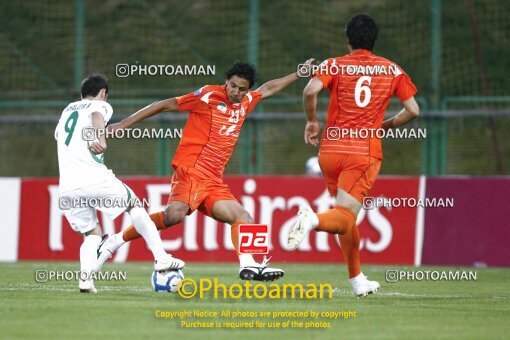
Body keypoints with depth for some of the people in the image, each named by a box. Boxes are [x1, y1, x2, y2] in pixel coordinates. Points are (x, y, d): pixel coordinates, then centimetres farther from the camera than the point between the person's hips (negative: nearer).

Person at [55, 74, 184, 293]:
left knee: (92, 234, 18)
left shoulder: (67, 110, 25)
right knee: (134, 205, 18)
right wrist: (100, 138, -35)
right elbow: (97, 117, -17)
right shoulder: (101, 106, 6)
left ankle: (85, 277, -8)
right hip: (94, 178, -5)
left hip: (67, 188, 5)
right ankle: (161, 258, 10)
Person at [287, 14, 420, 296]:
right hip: (366, 151, -2)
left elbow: (310, 90, -15)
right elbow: (413, 110, 5)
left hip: (331, 149, 2)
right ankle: (313, 220, -43)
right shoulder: (392, 70, 8)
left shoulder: (334, 65, 4)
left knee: (346, 218, 19)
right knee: (345, 217, -10)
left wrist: (312, 121, 2)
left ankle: (357, 280, 23)